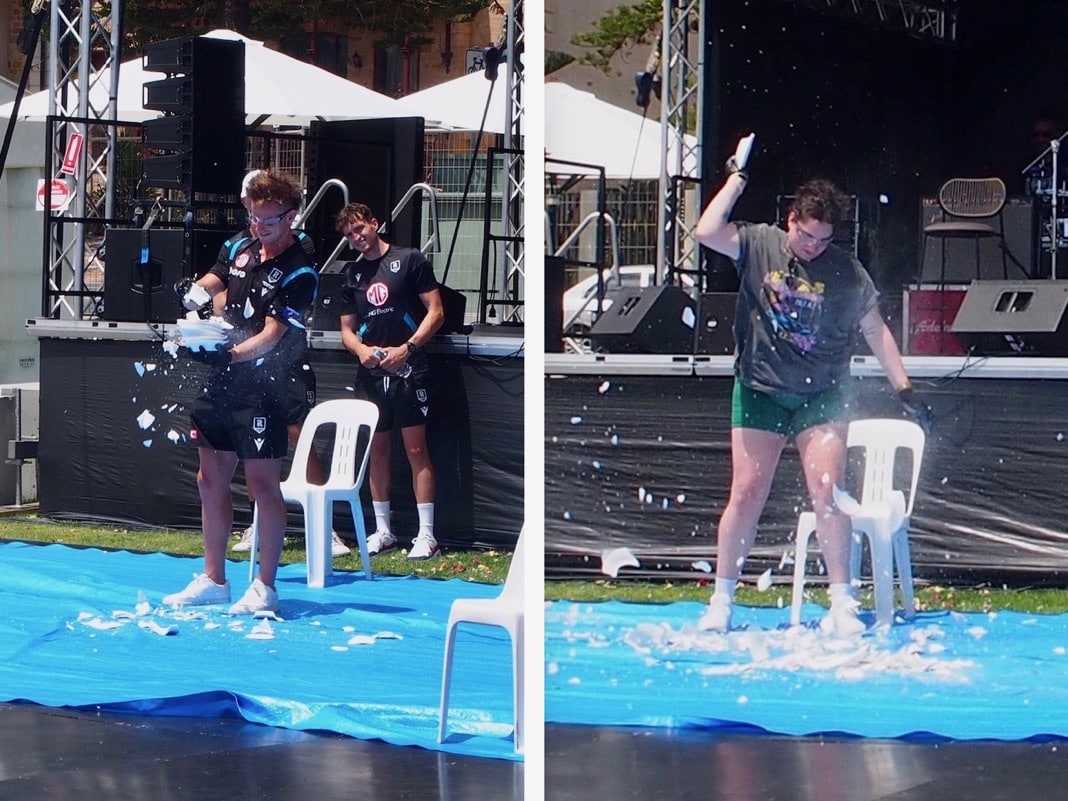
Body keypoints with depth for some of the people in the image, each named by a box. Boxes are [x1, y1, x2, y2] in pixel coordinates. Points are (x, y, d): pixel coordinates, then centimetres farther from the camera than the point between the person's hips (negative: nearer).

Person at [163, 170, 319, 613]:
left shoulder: (299, 273, -12)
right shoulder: (240, 250, 9)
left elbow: (271, 336, -19)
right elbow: (205, 286, 15)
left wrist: (228, 353, -34)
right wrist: (196, 296, -9)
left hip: (261, 389, -8)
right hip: (220, 382, 8)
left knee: (263, 483, -3)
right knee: (211, 479, 12)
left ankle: (264, 586, 5)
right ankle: (213, 579, 22)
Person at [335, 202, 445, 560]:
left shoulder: (410, 260, -2)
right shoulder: (352, 274, 14)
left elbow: (436, 312, -5)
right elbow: (347, 329, 17)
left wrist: (407, 348, -15)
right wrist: (361, 349, -6)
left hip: (408, 370, -5)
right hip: (370, 373, 5)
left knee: (416, 449, -6)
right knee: (377, 450, 9)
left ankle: (426, 534, -6)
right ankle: (382, 530, 17)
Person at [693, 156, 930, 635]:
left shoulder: (847, 273, -3)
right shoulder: (759, 246, -2)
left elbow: (876, 332, 4)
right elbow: (706, 233, -17)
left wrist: (904, 389, 2)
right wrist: (737, 179, -12)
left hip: (821, 395, 0)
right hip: (760, 391, 0)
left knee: (828, 493, -10)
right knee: (746, 495, -1)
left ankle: (842, 602, -4)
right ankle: (721, 601, 8)